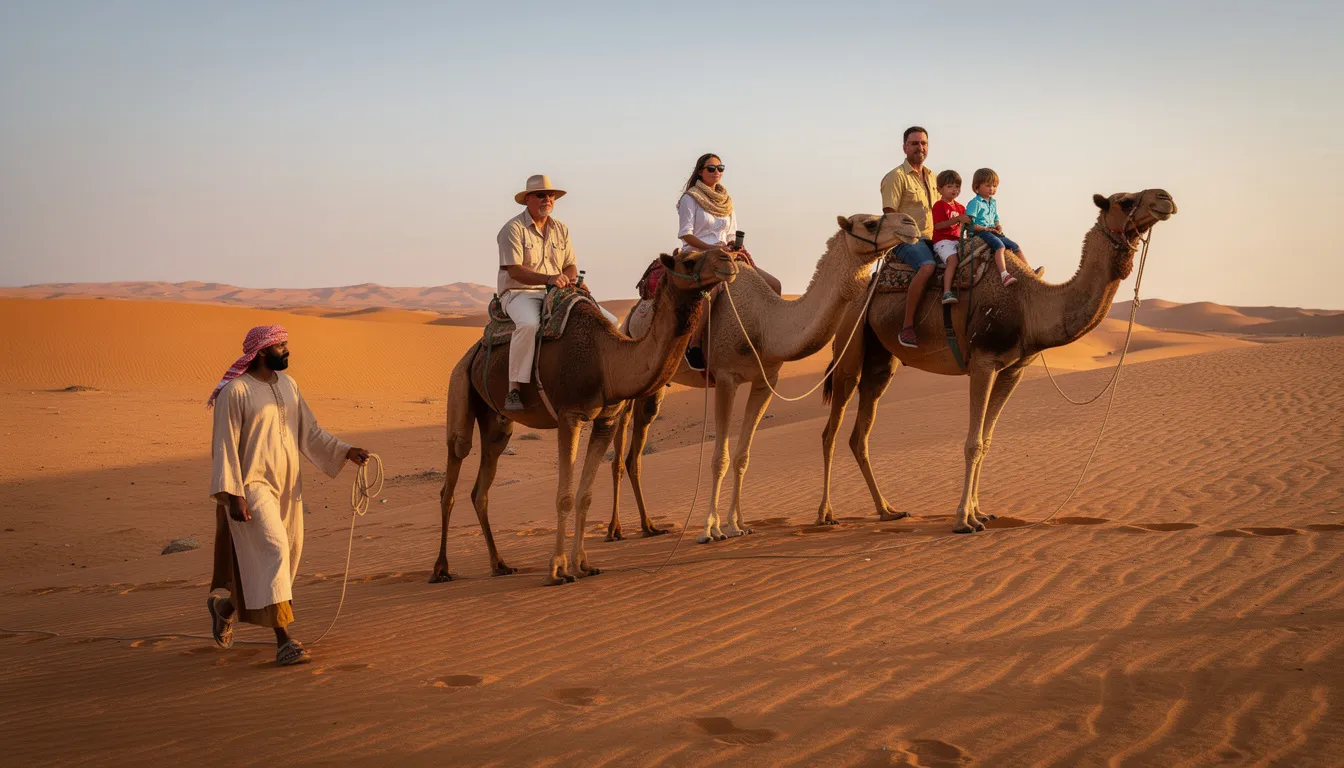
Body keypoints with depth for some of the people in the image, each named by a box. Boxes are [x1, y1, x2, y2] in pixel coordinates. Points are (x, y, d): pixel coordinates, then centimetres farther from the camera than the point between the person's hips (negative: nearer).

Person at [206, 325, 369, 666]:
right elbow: (225, 446, -14)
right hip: (252, 486, -8)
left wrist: (346, 452, 1)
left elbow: (309, 432, 12)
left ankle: (225, 607, 39)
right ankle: (284, 641, -16)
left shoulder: (287, 385, 10)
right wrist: (232, 495, -19)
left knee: (287, 555, 13)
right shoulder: (235, 392, -12)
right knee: (273, 552, -16)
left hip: (287, 486, 8)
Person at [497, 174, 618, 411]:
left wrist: (571, 278, -11)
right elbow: (514, 270, -16)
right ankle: (514, 388, -35)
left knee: (609, 321, -9)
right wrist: (548, 279, -29)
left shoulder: (561, 229, 15)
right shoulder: (513, 229, -6)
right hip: (519, 293, -6)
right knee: (528, 324, -42)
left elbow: (571, 265, 14)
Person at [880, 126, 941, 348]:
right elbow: (889, 215, -12)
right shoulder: (896, 176, -6)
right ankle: (907, 326, -32)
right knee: (927, 266, -34)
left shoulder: (931, 177, 19)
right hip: (906, 239, -8)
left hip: (929, 239, 8)